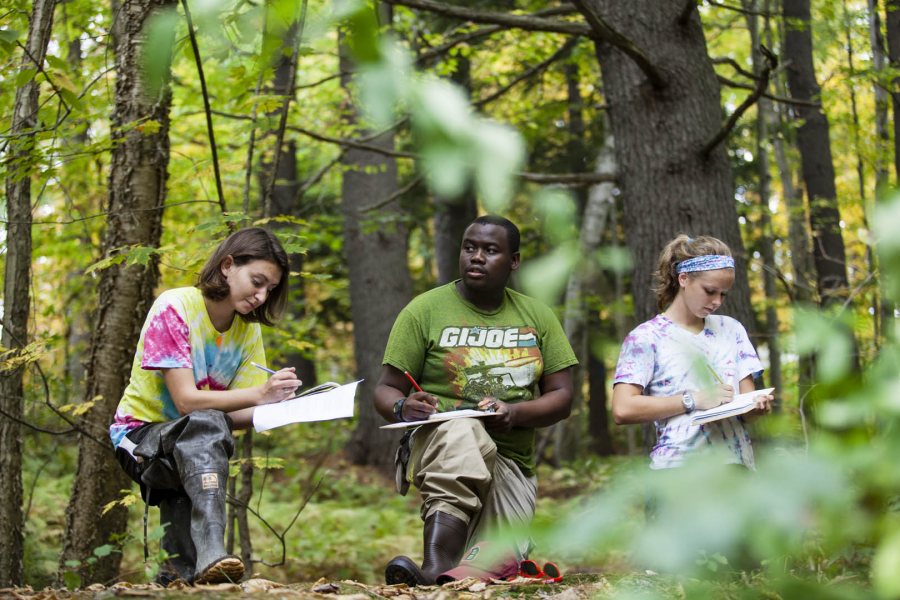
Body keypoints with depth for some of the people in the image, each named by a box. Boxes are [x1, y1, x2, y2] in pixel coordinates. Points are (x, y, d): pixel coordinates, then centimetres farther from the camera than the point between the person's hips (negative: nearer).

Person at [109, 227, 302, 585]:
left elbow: (234, 415, -6)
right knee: (206, 425, -35)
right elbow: (186, 400, -24)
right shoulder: (174, 308, -16)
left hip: (197, 447, 7)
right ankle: (211, 554, -53)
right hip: (141, 434, -6)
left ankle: (179, 575, -10)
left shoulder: (248, 330, 3)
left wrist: (275, 408, -26)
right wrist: (258, 395, -32)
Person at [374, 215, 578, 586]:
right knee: (463, 432, -41)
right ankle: (436, 569, -51)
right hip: (439, 441, -3)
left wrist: (514, 412, -14)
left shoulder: (537, 316, 12)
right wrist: (403, 408, -23)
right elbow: (386, 390, 2)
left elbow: (561, 397, 7)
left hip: (512, 461, 3)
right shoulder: (425, 311, 2)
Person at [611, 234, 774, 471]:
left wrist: (758, 404, -9)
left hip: (737, 462, 4)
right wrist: (694, 400, -13)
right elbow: (623, 409, -10)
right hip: (677, 468, -4)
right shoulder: (646, 337, 1)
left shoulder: (731, 329, 17)